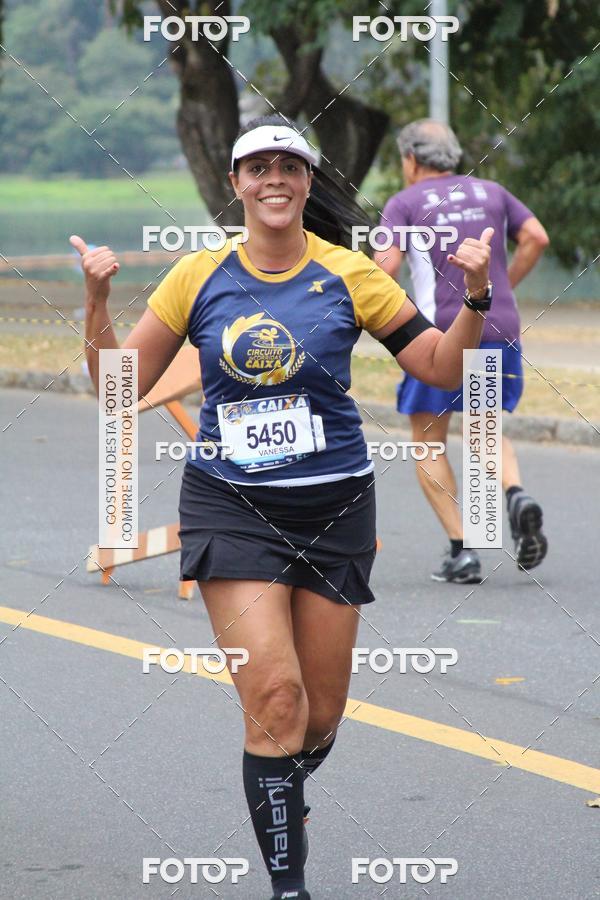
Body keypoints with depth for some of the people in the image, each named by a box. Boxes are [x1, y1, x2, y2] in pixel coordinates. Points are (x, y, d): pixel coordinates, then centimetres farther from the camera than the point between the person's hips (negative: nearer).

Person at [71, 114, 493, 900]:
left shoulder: (349, 275, -1)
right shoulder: (199, 277, 1)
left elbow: (442, 368, 2)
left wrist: (474, 298, -14)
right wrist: (97, 303, -11)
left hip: (334, 506, 1)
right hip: (229, 503, -1)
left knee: (319, 714, 7)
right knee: (274, 694, -15)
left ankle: (279, 794, 42)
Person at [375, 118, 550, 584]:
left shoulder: (405, 203, 3)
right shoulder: (490, 191, 15)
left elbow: (386, 266, -10)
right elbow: (536, 237, 5)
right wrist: (501, 289, 14)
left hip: (441, 331, -4)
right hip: (501, 329, 4)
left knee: (429, 444, 9)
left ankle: (461, 550, -3)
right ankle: (516, 493, -14)